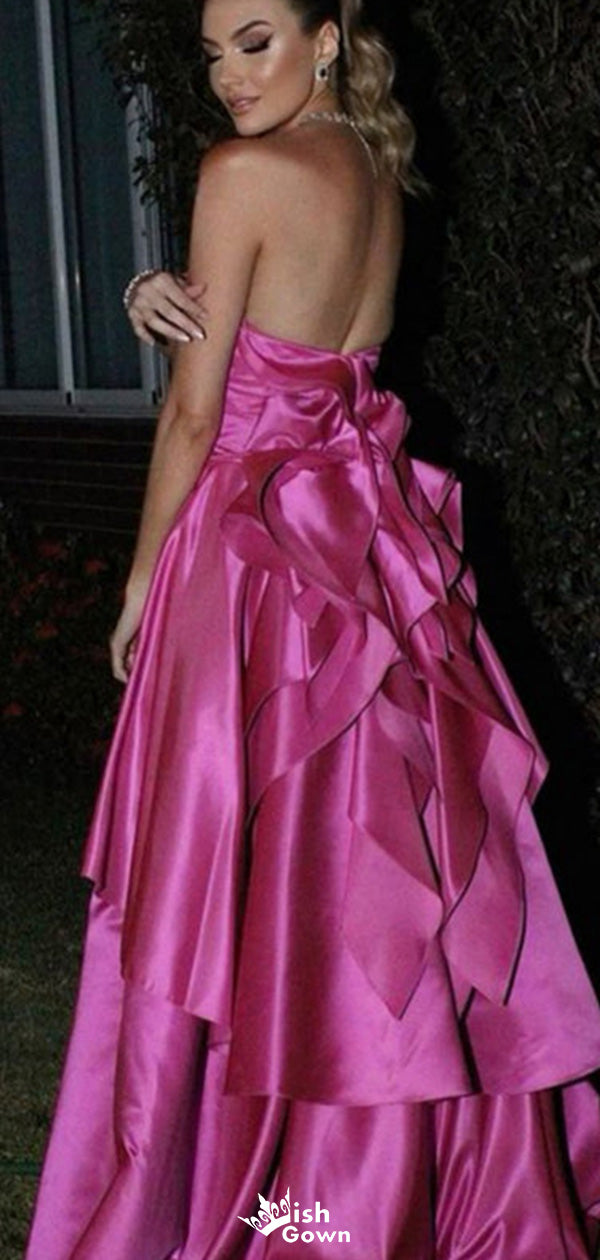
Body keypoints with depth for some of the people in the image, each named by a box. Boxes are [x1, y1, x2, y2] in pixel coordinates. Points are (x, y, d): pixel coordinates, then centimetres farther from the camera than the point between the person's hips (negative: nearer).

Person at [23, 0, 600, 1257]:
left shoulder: (244, 172, -13)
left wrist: (141, 583, -3)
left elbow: (196, 413, -11)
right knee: (380, 855, 14)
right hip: (371, 537, 8)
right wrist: (177, 303, -5)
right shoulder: (379, 171, 11)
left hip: (258, 546, -8)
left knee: (248, 866, 2)